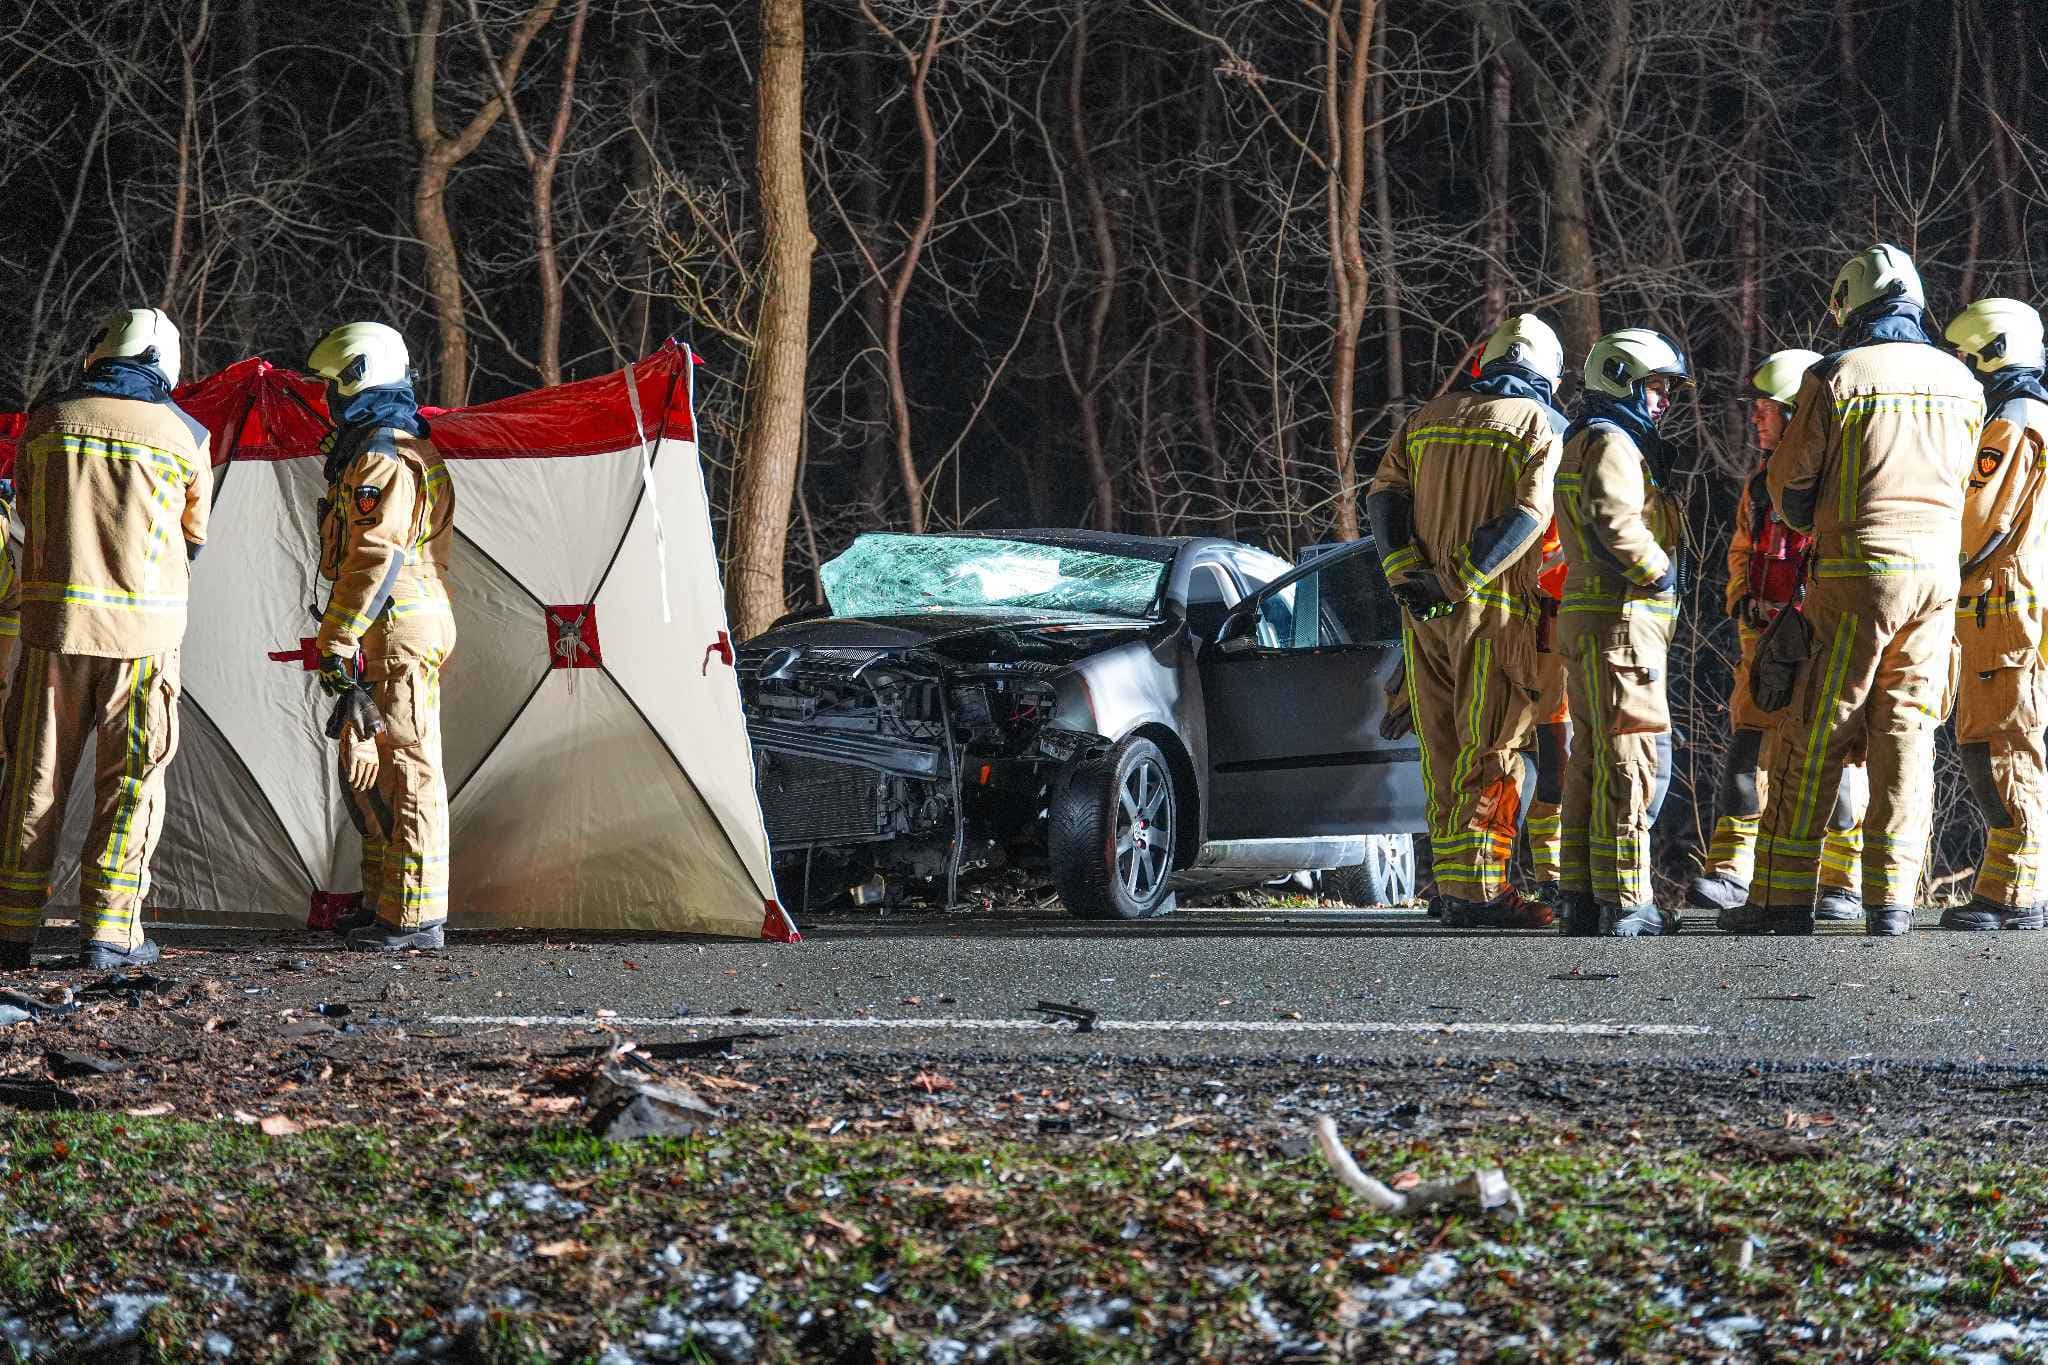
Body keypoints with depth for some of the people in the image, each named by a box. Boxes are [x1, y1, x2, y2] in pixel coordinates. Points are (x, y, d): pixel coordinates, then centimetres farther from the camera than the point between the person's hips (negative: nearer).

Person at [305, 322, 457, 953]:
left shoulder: (382, 459, -15)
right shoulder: (411, 450, 21)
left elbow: (377, 560, -21)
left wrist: (338, 642, -20)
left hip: (394, 633, -11)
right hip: (395, 634, 11)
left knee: (405, 771, -9)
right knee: (367, 769, 16)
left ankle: (413, 918, -8)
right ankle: (383, 903, 22)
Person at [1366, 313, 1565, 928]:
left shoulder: (1428, 418, 15)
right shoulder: (1541, 426, -1)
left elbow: (1383, 495, 5)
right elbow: (1531, 515, -15)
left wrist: (1406, 572, -4)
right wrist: (1463, 580, -16)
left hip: (1424, 614, 5)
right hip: (1496, 610, -5)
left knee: (1444, 754, 11)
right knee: (1492, 755, -4)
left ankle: (1452, 885, 13)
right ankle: (1477, 890, -11)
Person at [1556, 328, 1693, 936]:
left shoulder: (1585, 443, 23)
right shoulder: (1613, 443, -10)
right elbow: (1614, 518, -26)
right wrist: (1656, 571, -16)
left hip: (1584, 614, 11)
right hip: (1621, 616, -11)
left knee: (1592, 760, 12)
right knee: (1632, 757, -11)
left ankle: (1583, 898, 14)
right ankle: (1624, 902, -14)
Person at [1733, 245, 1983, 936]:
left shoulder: (1836, 376, -6)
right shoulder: (1959, 382, 7)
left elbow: (1790, 483, 0)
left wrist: (1808, 523, 21)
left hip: (1857, 572, -4)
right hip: (1937, 571, 4)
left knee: (1813, 739, 1)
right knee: (1905, 735, 5)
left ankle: (1783, 896, 2)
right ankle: (1892, 898, -1)